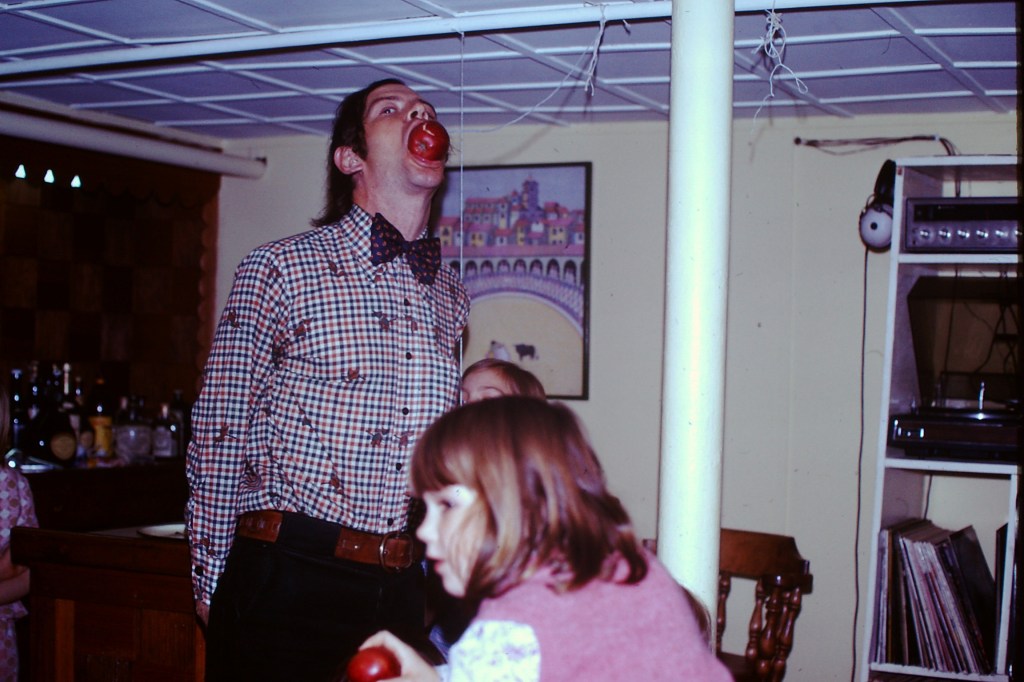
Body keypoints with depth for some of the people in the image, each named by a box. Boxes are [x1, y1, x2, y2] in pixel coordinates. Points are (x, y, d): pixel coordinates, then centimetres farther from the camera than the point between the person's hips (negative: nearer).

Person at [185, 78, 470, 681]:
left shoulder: (451, 297, 12)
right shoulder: (280, 269, -3)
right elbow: (219, 436, -1)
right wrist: (212, 582, 0)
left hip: (401, 588, 5)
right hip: (288, 580, -4)